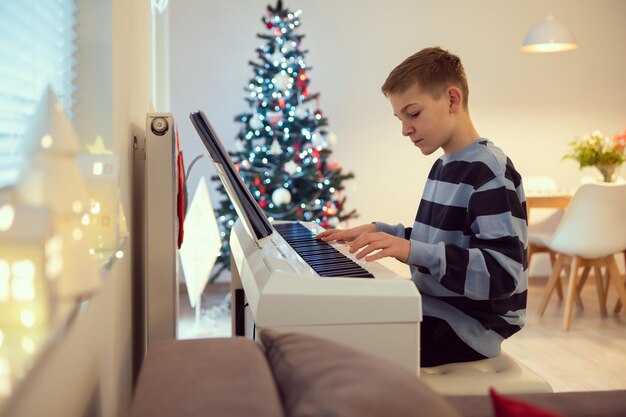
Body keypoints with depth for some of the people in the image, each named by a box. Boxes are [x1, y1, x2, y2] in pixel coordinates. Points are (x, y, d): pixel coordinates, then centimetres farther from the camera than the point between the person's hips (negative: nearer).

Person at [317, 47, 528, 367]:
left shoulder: (490, 173, -17)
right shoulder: (443, 166, 12)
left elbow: (504, 274, -26)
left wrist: (414, 251, -34)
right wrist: (379, 232, 8)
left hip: (470, 326, -9)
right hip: (438, 310, 9)